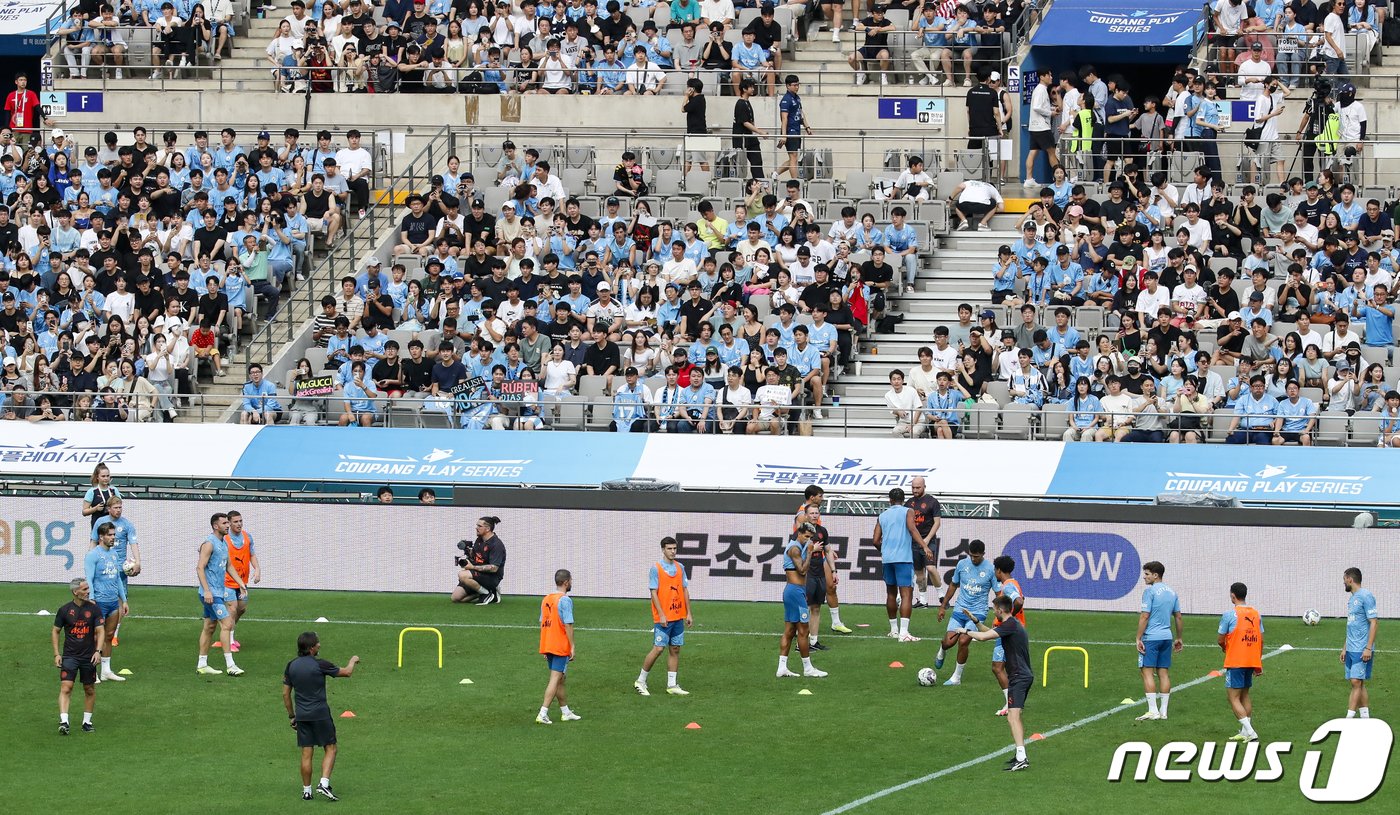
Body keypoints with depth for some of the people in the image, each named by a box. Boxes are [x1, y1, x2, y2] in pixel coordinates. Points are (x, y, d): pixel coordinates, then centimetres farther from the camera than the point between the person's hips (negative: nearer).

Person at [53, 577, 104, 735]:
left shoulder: (93, 609, -1)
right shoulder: (64, 610, -3)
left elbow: (100, 631, -1)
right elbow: (56, 631, 7)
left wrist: (98, 651, -15)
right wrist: (56, 654, 1)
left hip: (89, 656, 2)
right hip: (69, 656, -2)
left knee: (90, 690, 9)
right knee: (66, 688, -15)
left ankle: (87, 721, 23)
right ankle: (63, 721, -22)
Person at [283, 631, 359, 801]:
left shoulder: (291, 666, 3)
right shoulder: (320, 664, -12)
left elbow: (285, 693, 8)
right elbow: (347, 673, 0)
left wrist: (291, 715, 19)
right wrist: (353, 661, 21)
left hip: (301, 715, 5)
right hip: (320, 714, -5)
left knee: (306, 753, 8)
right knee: (330, 749, 6)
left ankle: (306, 791, 10)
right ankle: (324, 783, -8)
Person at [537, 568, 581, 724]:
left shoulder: (546, 599, 10)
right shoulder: (565, 600, -14)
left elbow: (542, 623, 14)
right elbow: (568, 625, -17)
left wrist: (545, 650, 18)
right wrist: (572, 647, -11)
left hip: (547, 646, 8)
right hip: (561, 646, -8)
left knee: (560, 679, 18)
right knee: (555, 680, -7)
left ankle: (566, 712, 27)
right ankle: (543, 714, -13)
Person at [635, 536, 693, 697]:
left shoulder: (680, 568, 10)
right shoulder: (656, 568, -7)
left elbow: (685, 590, 13)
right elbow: (654, 593, -10)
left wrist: (688, 613, 9)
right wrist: (661, 615, -17)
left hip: (678, 617, 6)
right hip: (663, 618, -6)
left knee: (675, 649, 6)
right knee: (658, 648, -8)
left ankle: (672, 685, 11)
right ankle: (641, 681, 4)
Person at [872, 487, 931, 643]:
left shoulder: (882, 516, 15)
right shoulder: (907, 512, 3)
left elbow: (876, 540, 12)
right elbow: (912, 528, -16)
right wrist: (925, 546, -24)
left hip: (887, 559, 5)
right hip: (903, 558, -5)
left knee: (891, 593, 19)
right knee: (906, 594, -8)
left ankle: (894, 630, 26)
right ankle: (903, 632, -21)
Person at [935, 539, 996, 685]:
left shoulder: (990, 569, -8)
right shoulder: (962, 564, 2)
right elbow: (953, 585, 16)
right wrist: (943, 606, 18)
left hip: (977, 613, -3)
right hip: (959, 611, 3)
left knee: (963, 641, -19)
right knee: (948, 642, -8)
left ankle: (957, 677, -2)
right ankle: (941, 653, 33)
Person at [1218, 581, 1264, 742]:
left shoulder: (1229, 615, -11)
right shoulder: (1255, 614, 7)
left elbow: (1221, 640, -6)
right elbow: (1261, 639, 9)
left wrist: (1224, 647, 17)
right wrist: (1259, 662, 16)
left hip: (1235, 662, -7)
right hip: (1252, 662, 7)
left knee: (1234, 698, -4)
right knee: (1245, 695, 18)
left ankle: (1250, 732, -15)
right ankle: (1245, 732, 18)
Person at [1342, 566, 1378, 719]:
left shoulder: (1366, 596, -11)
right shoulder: (1352, 598, 17)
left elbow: (1373, 623, -14)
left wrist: (1368, 648, -19)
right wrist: (1345, 648, 22)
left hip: (1362, 649, -9)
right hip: (1352, 649, 9)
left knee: (1356, 682, -11)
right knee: (1358, 684, 8)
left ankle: (1349, 717, -14)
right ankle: (1365, 717, 12)